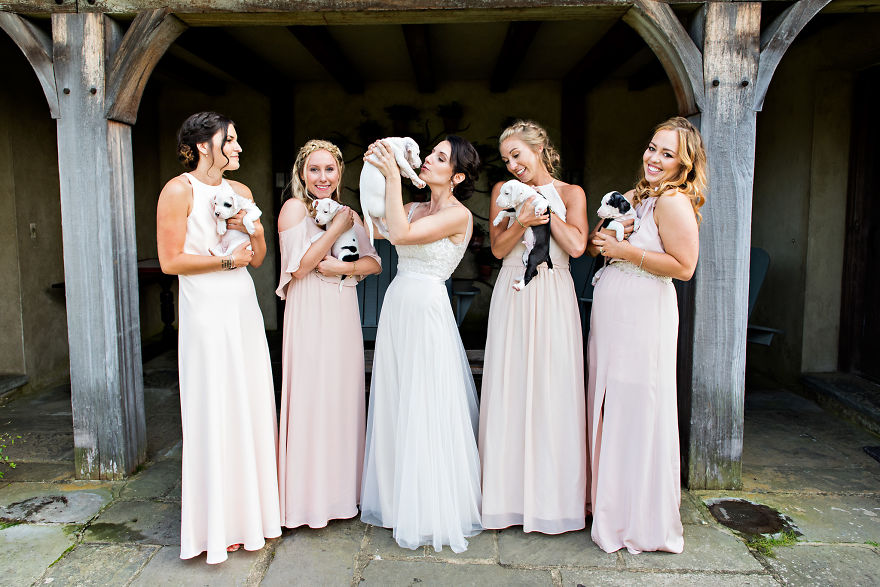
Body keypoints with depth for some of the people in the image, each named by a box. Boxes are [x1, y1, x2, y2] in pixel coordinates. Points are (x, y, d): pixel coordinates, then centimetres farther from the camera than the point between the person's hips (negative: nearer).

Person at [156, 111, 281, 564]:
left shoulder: (240, 191, 12)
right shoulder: (178, 191, -6)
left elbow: (258, 258, 12)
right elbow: (170, 261, -11)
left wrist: (250, 230, -6)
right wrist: (226, 260, -11)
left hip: (244, 307, 6)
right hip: (207, 311, -6)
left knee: (251, 404, 8)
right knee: (215, 411, -1)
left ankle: (251, 508, 23)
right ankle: (219, 523, 13)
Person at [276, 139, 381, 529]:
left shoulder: (349, 214, 14)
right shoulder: (294, 207, -3)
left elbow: (373, 262, 7)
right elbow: (298, 266, -14)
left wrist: (343, 267, -11)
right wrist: (337, 228, -13)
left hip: (344, 315, 6)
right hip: (310, 315, -5)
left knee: (344, 397, 10)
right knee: (311, 398, -2)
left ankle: (340, 488, 24)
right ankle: (310, 496, 11)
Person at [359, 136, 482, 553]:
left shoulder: (459, 215, -8)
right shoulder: (416, 208, 14)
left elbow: (400, 234, -20)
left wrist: (393, 177, -16)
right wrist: (379, 172, 3)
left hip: (427, 313, -7)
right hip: (397, 306, 8)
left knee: (426, 412, 1)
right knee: (395, 408, 13)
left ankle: (433, 511, 19)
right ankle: (399, 500, 30)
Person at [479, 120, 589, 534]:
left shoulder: (570, 193, 7)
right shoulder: (504, 191, 12)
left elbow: (576, 245, -7)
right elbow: (498, 248, 3)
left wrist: (545, 207, -3)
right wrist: (523, 220, -13)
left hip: (553, 297, -1)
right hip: (512, 295, 2)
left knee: (553, 388, -2)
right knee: (509, 390, 1)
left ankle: (553, 494, 12)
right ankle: (512, 494, 13)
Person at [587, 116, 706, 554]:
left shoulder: (674, 201, -10)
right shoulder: (634, 196, 15)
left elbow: (684, 266, -17)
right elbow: (600, 245, 22)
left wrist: (625, 251, -15)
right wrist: (600, 242, -1)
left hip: (644, 317, -8)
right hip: (610, 316, 8)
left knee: (637, 411, -1)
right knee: (607, 408, 13)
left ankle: (643, 520, 16)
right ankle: (611, 504, 29)